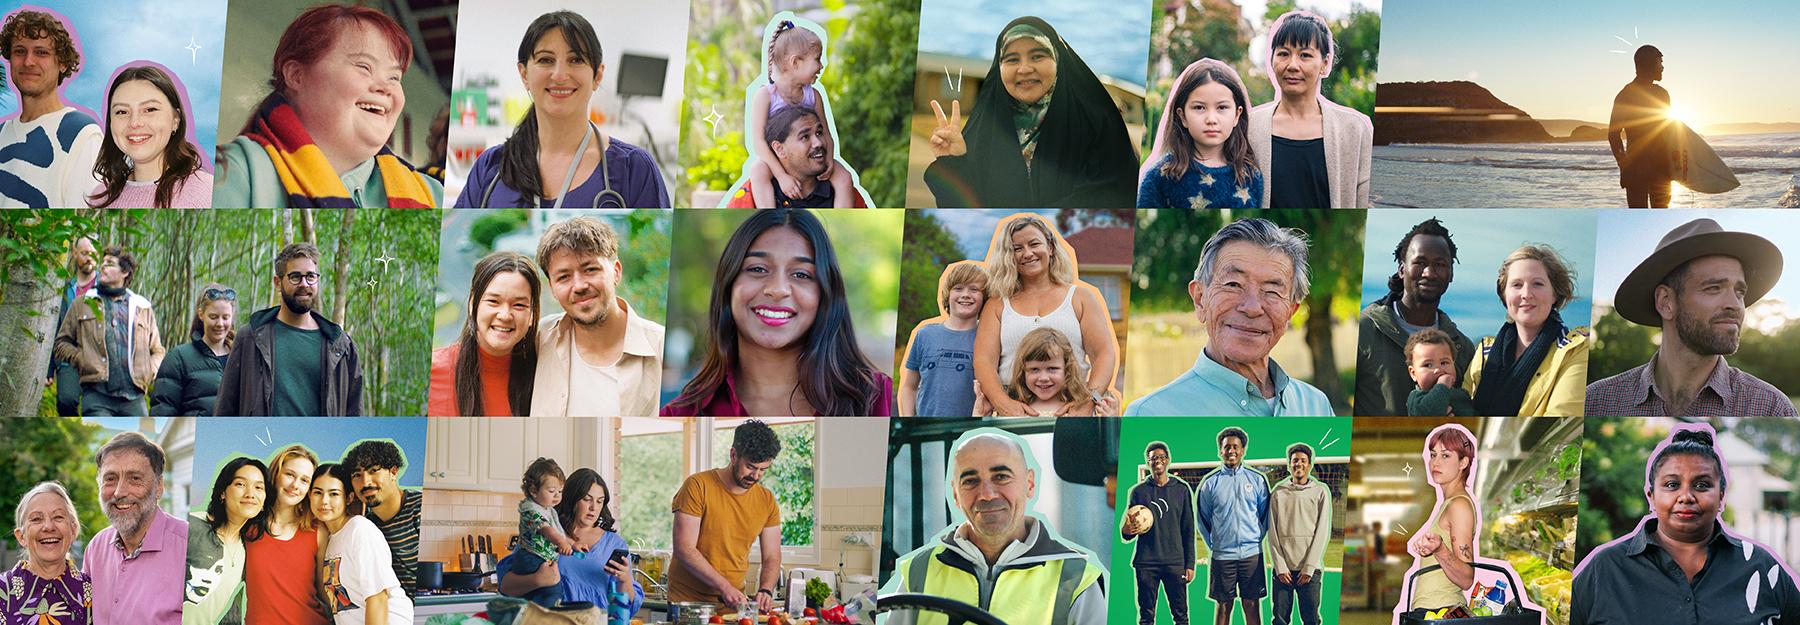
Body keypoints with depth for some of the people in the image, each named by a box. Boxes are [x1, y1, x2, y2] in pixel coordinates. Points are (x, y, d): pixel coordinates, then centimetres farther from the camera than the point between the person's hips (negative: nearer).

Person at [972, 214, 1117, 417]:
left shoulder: (1080, 297, 15)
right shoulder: (997, 305, 16)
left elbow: (1104, 354, 6)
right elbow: (983, 360, 3)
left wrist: (1090, 399, -13)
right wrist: (1003, 403, -16)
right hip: (1015, 414, -2)